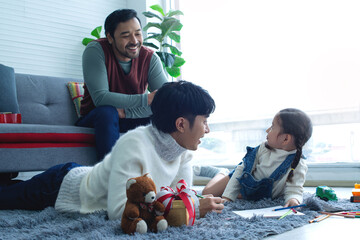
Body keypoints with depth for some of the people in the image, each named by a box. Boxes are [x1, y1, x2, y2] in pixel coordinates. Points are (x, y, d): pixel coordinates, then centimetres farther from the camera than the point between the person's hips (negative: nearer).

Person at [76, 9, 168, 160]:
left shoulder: (150, 58, -7)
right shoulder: (95, 50, -17)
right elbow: (100, 98, -28)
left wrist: (126, 111, -30)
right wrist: (146, 99, -33)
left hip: (131, 120, 3)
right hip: (94, 119, -3)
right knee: (107, 112, -35)